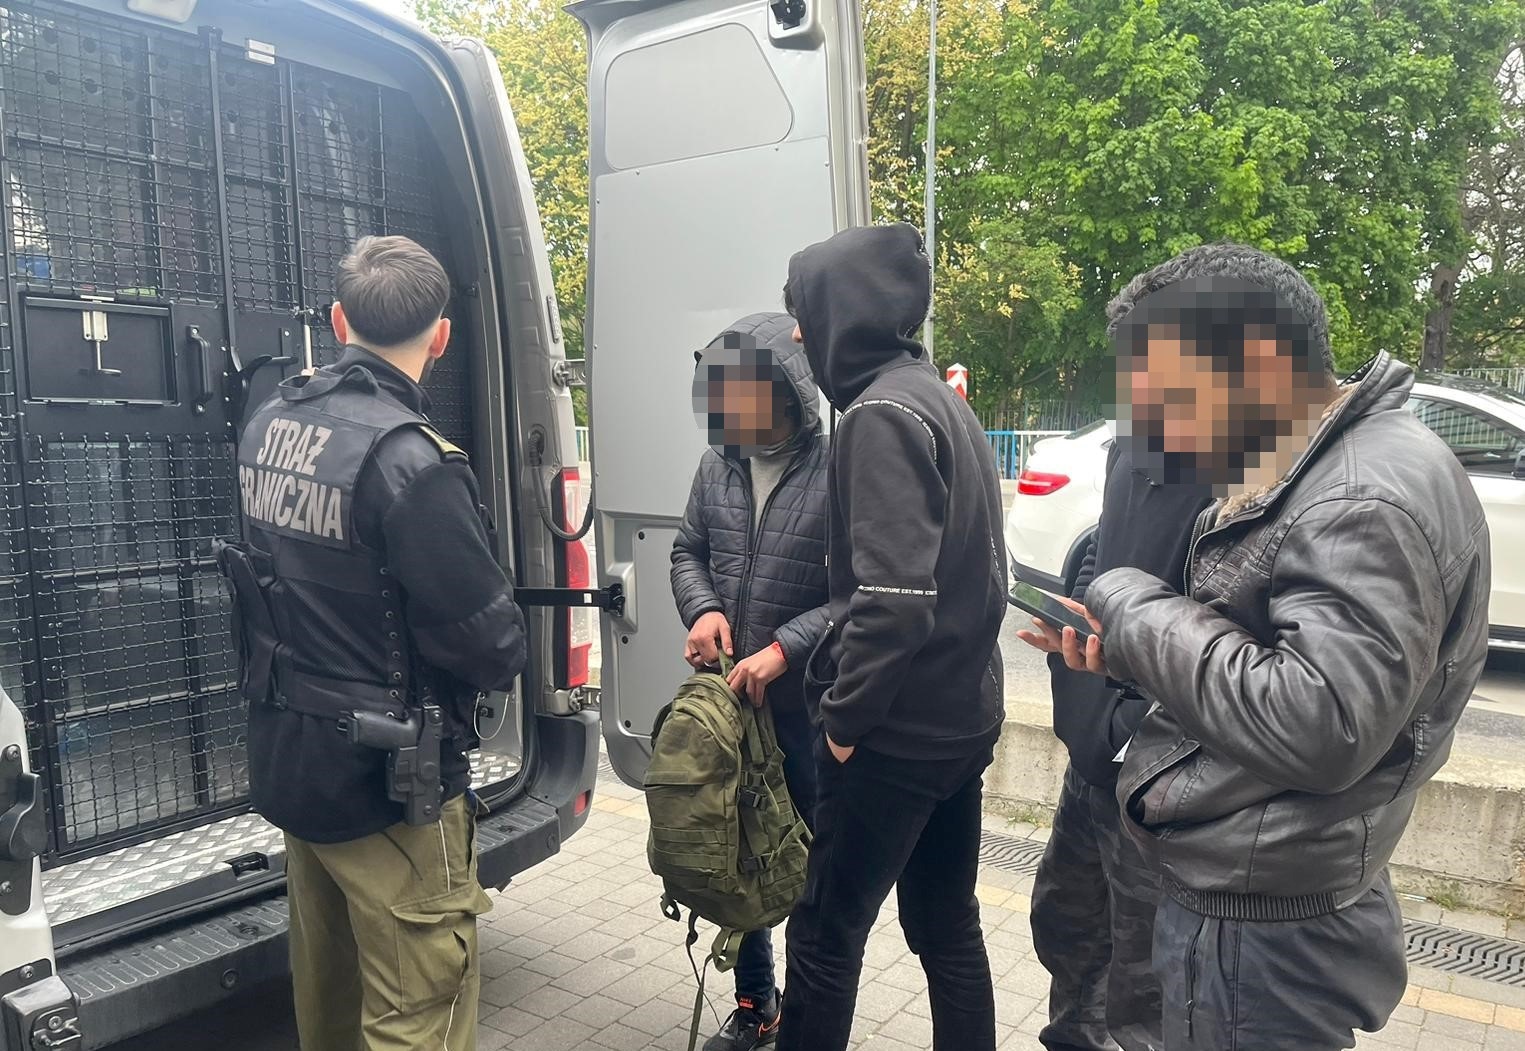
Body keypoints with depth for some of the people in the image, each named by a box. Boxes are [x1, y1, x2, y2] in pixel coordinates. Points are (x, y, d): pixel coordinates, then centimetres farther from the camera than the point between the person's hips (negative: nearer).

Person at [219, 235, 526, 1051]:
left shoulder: (269, 424, -1)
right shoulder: (410, 460, -25)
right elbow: (493, 648, -20)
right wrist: (505, 646, 0)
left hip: (284, 762, 8)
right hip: (386, 785, -8)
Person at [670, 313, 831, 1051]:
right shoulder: (716, 466, 5)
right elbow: (687, 552, 14)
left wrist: (786, 649, -23)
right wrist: (702, 608, -6)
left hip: (810, 708, -6)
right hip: (726, 701, 6)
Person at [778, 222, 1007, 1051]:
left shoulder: (883, 412, -17)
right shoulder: (940, 400, 12)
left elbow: (893, 598, -27)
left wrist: (843, 712, -15)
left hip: (895, 732, -9)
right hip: (961, 718, 9)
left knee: (825, 935, 7)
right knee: (949, 928, 19)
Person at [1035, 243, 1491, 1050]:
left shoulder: (1369, 501, -24)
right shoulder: (1297, 475, 8)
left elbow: (1318, 727, -33)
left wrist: (1135, 606, -23)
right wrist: (1127, 650, -1)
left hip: (1260, 932, -9)